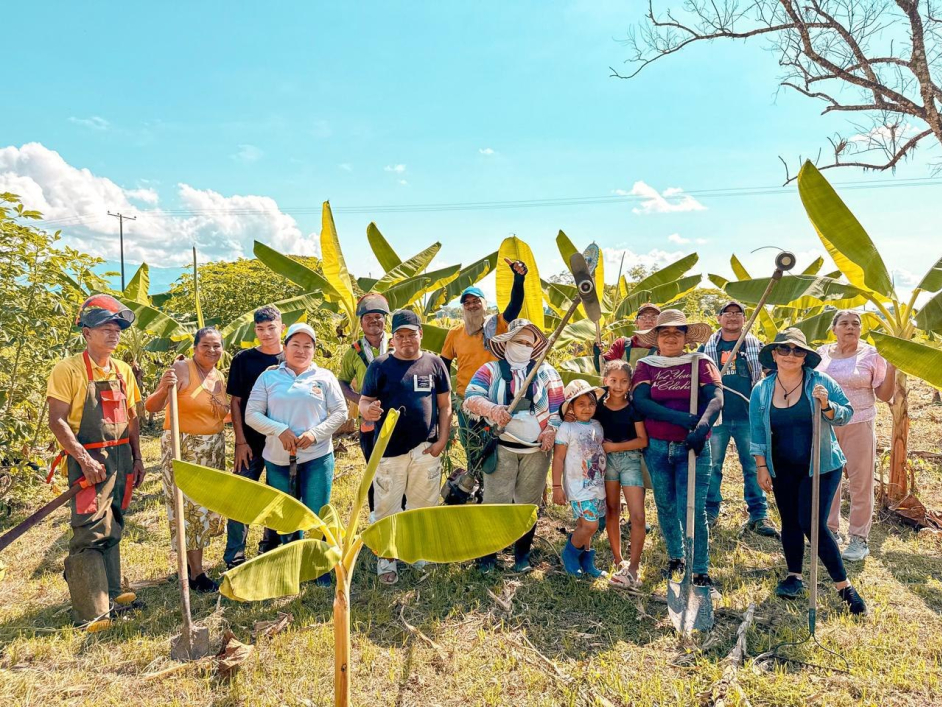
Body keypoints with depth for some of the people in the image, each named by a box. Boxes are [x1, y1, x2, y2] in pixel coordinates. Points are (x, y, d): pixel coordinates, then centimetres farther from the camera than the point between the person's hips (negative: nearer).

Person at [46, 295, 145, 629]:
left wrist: (137, 459, 12)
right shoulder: (69, 369, -9)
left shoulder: (123, 371, 10)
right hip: (88, 461, -6)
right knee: (90, 533, -7)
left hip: (121, 460, 6)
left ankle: (109, 591, 29)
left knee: (112, 529, 15)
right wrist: (84, 459, -20)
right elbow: (57, 420, -14)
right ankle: (90, 611, 2)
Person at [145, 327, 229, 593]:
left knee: (206, 505, 13)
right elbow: (151, 407, -20)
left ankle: (188, 562, 30)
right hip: (183, 448, -7)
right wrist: (164, 389, -37)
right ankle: (196, 574, 8)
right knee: (189, 506, -1)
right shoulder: (181, 369, -13)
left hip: (213, 449, 7)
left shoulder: (220, 377, 7)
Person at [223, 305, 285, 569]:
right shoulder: (243, 359, -2)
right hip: (251, 441, -2)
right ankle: (234, 558, 12)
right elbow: (235, 401, -1)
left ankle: (269, 552, 30)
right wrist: (240, 441, -7)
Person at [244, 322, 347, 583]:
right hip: (278, 459, 2)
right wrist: (280, 430, -16)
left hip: (317, 457, -1)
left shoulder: (324, 377, 4)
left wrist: (315, 433, -13)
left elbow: (340, 412, 2)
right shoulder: (269, 376, 4)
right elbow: (251, 414, 0)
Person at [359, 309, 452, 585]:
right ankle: (387, 557, 22)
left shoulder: (434, 363, 3)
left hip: (426, 449, 2)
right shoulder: (380, 365, -1)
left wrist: (442, 439, -2)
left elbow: (445, 405, 6)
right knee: (387, 505, 5)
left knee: (423, 504, 13)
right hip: (389, 448, -1)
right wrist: (368, 410, -25)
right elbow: (364, 401, -1)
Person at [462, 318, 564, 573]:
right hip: (502, 447, -2)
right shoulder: (491, 370, 1)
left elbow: (558, 405, 7)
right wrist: (493, 409, -32)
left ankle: (522, 553, 25)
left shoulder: (546, 372, 9)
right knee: (495, 501, -2)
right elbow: (471, 396, -13)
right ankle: (488, 553, 13)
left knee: (529, 502, 10)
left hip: (537, 449, 2)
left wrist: (551, 431, -8)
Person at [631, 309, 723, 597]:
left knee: (693, 510, -8)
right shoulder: (646, 366, 4)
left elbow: (716, 399, -12)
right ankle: (675, 558, 34)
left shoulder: (701, 363, 1)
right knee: (666, 506, 13)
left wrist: (702, 427, -31)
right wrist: (682, 418, -20)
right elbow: (640, 402, -10)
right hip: (657, 448, 2)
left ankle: (701, 574, 4)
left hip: (693, 448, -2)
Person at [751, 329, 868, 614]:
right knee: (790, 522, 12)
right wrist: (761, 467, 1)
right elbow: (757, 432, 3)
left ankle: (843, 585, 6)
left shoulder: (821, 382, -7)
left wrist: (827, 405, -24)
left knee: (812, 523, -9)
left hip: (820, 466, -3)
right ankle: (794, 576, 30)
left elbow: (846, 415, -3)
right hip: (783, 469, 3)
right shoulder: (761, 390, -1)